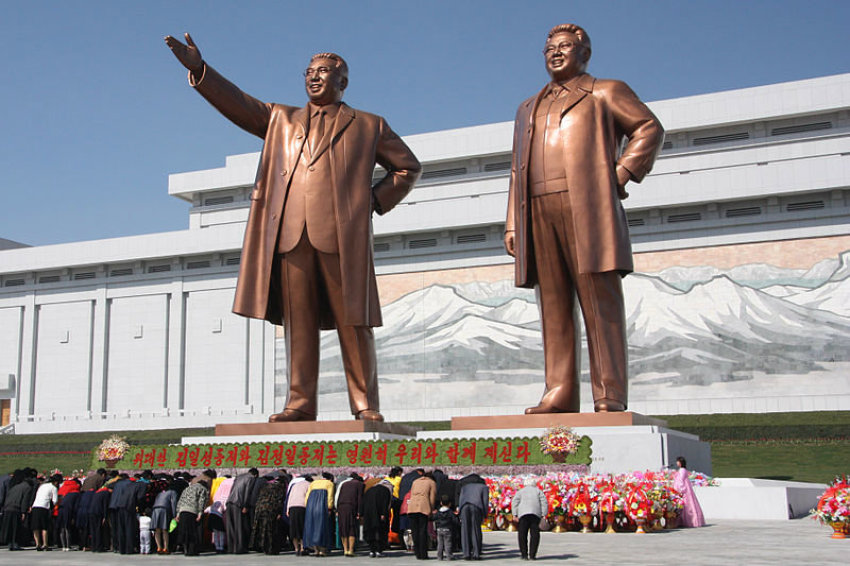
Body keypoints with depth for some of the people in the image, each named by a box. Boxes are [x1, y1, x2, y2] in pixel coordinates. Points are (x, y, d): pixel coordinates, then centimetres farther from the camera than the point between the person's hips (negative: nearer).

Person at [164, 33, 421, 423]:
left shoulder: (368, 125, 19)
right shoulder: (282, 121, 25)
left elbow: (408, 167, 21)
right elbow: (238, 104, 15)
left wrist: (377, 200, 7)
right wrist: (198, 68, 2)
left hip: (342, 233, -2)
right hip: (290, 232, 3)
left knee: (353, 323, -4)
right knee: (298, 321, -1)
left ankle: (365, 405, 0)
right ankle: (300, 403, 2)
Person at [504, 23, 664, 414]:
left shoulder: (605, 92, 16)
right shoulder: (528, 109, 29)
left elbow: (650, 128, 6)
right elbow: (518, 171, 23)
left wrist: (621, 174, -6)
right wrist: (512, 224, 13)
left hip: (587, 209, -5)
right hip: (538, 212, 5)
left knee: (600, 300, -9)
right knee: (553, 306, -1)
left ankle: (609, 396, -11)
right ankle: (559, 394, -2)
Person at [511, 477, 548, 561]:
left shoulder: (521, 491, 18)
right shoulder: (538, 491, 18)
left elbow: (514, 502, 5)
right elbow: (544, 502, 8)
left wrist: (515, 514, 4)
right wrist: (543, 514, 8)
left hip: (524, 514, 0)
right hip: (536, 514, 0)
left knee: (522, 534, 5)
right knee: (534, 534, 4)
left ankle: (524, 554, 1)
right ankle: (532, 555, -1)